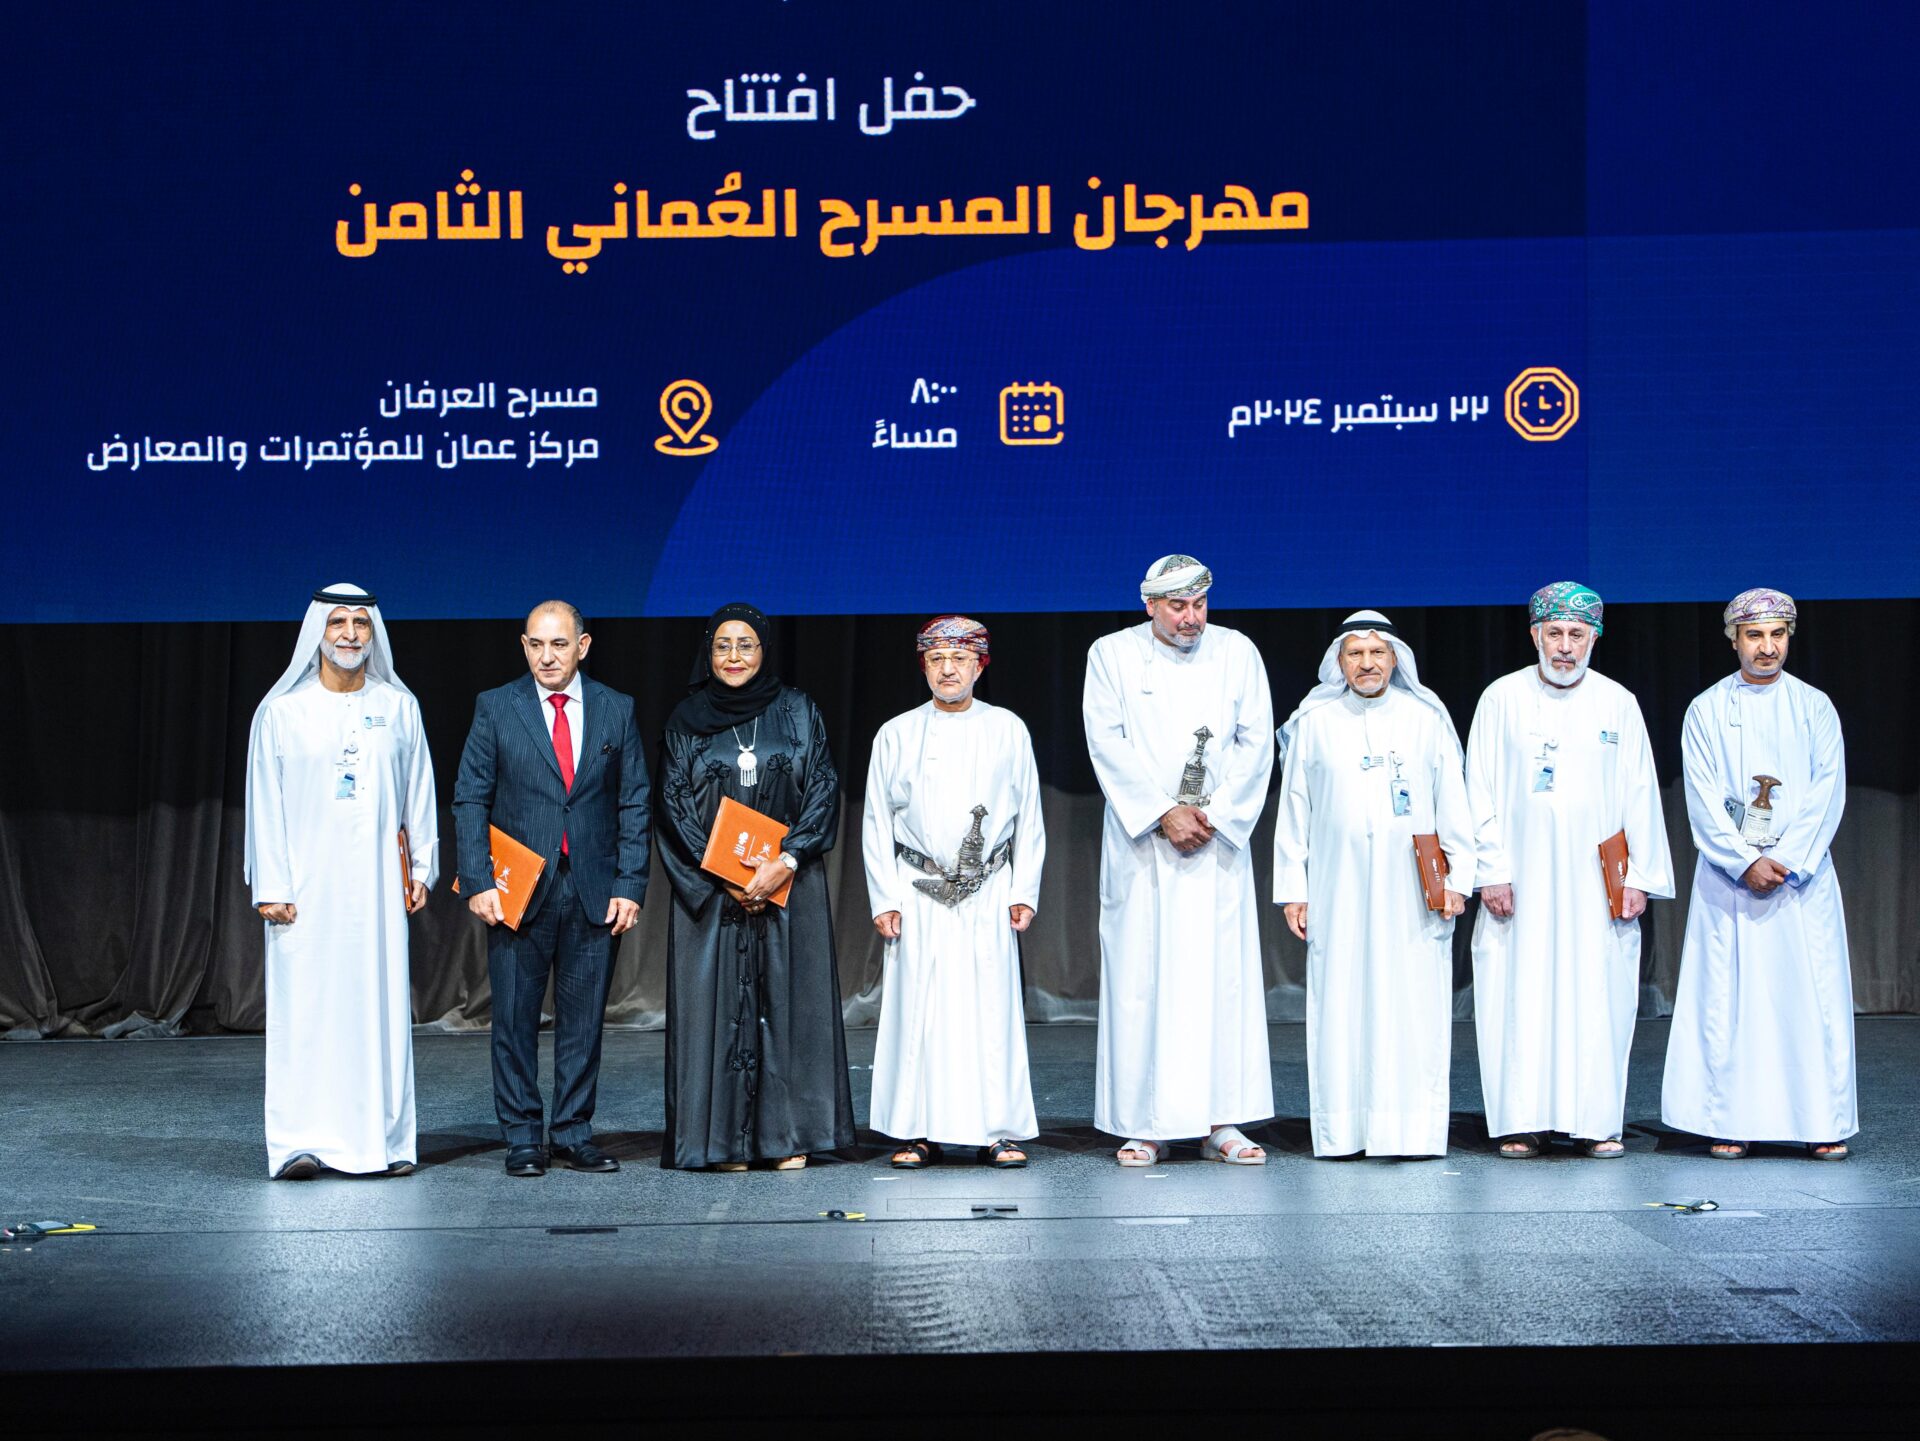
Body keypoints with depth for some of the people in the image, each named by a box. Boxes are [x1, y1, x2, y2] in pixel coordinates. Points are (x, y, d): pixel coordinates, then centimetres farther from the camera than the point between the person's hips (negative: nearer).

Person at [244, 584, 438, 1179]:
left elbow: (419, 792, 13)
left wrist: (421, 868, 9)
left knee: (380, 1007, 0)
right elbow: (264, 803, 2)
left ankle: (381, 1140, 7)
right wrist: (271, 886, -4)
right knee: (304, 1008, -5)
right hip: (306, 884, -2)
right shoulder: (282, 711, 3)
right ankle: (300, 1143, -2)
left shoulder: (399, 707, 9)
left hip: (377, 884, 2)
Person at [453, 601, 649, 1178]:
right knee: (515, 1018, 3)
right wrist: (478, 882, -9)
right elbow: (470, 801, 1)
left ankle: (573, 1133, 17)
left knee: (583, 1019, 6)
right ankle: (523, 1137, 14)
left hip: (594, 892, 1)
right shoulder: (495, 708, 2)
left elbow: (634, 805, 6)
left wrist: (630, 886, -2)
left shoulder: (617, 710, 6)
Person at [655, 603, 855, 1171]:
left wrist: (785, 863, -13)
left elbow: (823, 791, 0)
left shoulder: (798, 713, 5)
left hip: (789, 884, 0)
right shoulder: (686, 719, 5)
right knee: (717, 1003, -1)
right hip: (708, 887, 0)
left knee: (789, 1000, 0)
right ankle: (723, 1138, 5)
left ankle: (789, 1134, 6)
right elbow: (674, 805, 1)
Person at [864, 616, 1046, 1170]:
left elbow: (1029, 818, 9)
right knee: (919, 1009, -1)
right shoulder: (896, 734, 7)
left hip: (988, 895, 0)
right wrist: (884, 898, 0)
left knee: (992, 1007, -2)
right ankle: (921, 1131, 7)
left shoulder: (1008, 730, 8)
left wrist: (1024, 891, 2)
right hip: (918, 894, 0)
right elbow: (877, 823, 7)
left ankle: (998, 1130, 5)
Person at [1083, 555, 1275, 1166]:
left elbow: (1256, 742, 3)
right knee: (1139, 977, -3)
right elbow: (1107, 743, -5)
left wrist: (1214, 816, -8)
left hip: (1218, 839, 1)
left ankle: (1222, 1122, 3)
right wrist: (1164, 814, -12)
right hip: (1140, 839, -1)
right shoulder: (1111, 654, 3)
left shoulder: (1238, 652, 8)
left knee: (1224, 974, -2)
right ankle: (1146, 1126, 3)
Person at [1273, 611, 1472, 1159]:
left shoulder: (1427, 718, 7)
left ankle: (1412, 1129, 2)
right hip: (1338, 891, 0)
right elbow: (1293, 809, 8)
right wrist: (1292, 888, 4)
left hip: (1412, 892, 0)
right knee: (1341, 1006, 0)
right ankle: (1342, 1130, 5)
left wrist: (1458, 877, 1)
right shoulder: (1313, 723, 7)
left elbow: (1452, 801, 8)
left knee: (1412, 1008, -3)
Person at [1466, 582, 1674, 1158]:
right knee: (1520, 996, -1)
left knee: (1598, 997, 0)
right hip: (1523, 877, -1)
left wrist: (1639, 875, 0)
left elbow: (1641, 796, 6)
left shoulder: (1619, 704, 6)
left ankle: (1595, 1120, 8)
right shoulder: (1502, 698, 3)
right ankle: (1523, 1120, 6)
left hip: (1596, 881, 1)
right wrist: (1491, 871, -6)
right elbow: (1481, 791, 2)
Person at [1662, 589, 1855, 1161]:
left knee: (1813, 995, -2)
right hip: (1728, 877, 0)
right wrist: (1746, 863, -12)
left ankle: (1823, 1121, 5)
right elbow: (1703, 802, -1)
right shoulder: (1706, 710, 6)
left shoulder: (1815, 707, 8)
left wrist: (1785, 862, -11)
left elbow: (1827, 794, 0)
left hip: (1803, 875, 1)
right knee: (1727, 997, -3)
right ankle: (1731, 1122, 3)